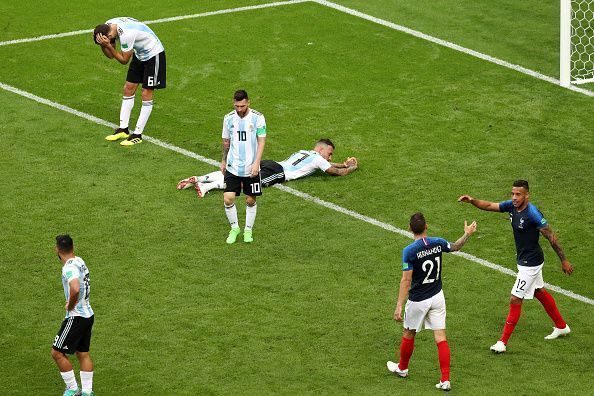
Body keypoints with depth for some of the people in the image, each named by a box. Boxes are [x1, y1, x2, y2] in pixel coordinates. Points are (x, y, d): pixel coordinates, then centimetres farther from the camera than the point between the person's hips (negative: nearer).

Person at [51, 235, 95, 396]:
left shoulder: (69, 268, -22)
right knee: (83, 353, 15)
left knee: (57, 353, 1)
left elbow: (75, 289, -40)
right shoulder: (79, 261, 7)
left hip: (76, 317, -9)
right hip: (88, 315, 9)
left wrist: (70, 306, -21)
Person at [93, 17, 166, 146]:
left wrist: (108, 45, -30)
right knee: (128, 89, 6)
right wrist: (102, 44, -21)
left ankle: (137, 135, -5)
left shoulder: (126, 34, -36)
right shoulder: (108, 26, -9)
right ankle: (123, 129, 12)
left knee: (146, 95, -7)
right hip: (139, 54, 9)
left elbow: (124, 60, -23)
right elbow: (111, 56, -3)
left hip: (153, 54, -9)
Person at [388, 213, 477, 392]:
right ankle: (445, 380, -3)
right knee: (441, 338, 3)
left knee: (409, 334, 19)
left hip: (418, 301, -4)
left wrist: (399, 306, -19)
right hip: (437, 297, 4)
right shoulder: (438, 243, -5)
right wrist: (467, 234, 35)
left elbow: (406, 280, -21)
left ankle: (402, 368, 40)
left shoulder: (409, 251, -19)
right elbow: (455, 247, 18)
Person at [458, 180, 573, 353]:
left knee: (515, 300, -6)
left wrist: (564, 261, -15)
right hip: (524, 260, 9)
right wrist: (472, 200, -15)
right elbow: (489, 206, 4)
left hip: (531, 263, -9)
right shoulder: (512, 206, -4)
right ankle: (561, 327, 42)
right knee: (540, 292, 24)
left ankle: (503, 342, -1)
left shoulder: (532, 214, -27)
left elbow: (551, 236, -20)